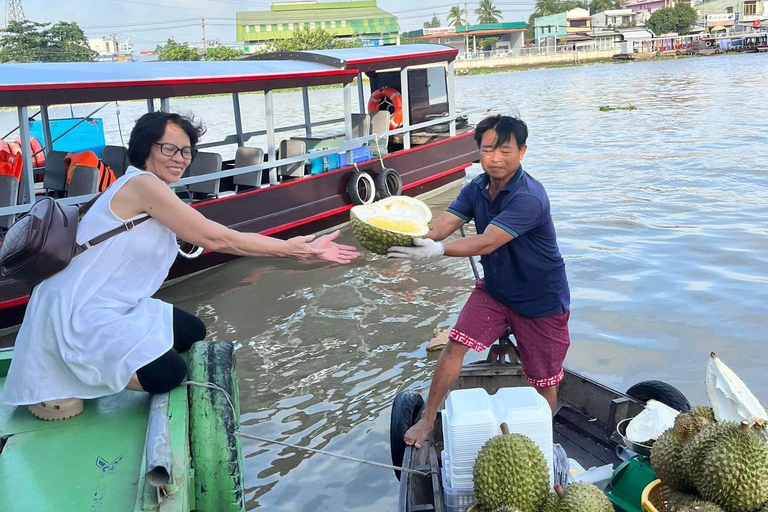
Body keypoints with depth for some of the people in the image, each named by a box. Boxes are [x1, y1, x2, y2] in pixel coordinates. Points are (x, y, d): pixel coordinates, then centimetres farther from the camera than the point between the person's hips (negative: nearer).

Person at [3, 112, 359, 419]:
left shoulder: (158, 198, 10)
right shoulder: (143, 184, -19)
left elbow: (220, 240, 5)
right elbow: (216, 239, -19)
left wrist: (297, 249, 0)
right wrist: (294, 249, -12)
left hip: (114, 307, 10)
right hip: (78, 313, -10)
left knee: (192, 333, 18)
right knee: (167, 374, -20)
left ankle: (82, 364, 15)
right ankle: (53, 384, 2)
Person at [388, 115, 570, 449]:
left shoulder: (529, 198, -29)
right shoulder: (477, 188, -5)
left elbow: (487, 243, -37)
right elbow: (442, 225, -16)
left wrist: (436, 250, -50)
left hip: (541, 300, -5)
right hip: (494, 288, 6)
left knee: (543, 379, 8)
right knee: (455, 344, -7)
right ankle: (427, 420, 7)